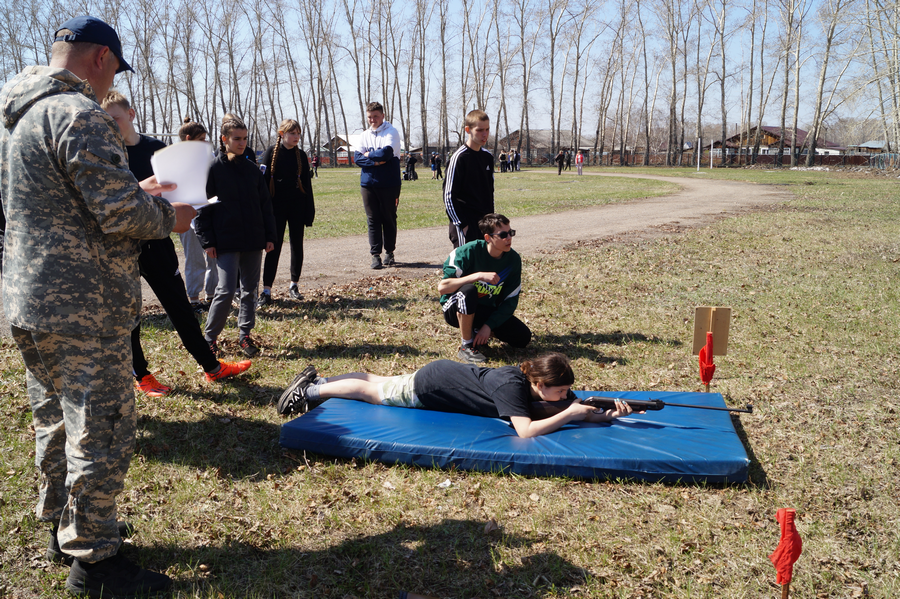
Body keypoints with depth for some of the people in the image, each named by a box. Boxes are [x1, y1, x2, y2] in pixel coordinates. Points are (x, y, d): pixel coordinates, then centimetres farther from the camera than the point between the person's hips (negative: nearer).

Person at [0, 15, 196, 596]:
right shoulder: (80, 116, -16)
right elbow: (119, 214, -22)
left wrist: (135, 191, 20)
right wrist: (169, 217, -3)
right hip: (84, 309, -10)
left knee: (56, 421, 20)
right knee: (101, 429, -1)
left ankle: (63, 527, 35)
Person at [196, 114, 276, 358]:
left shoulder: (252, 169, 9)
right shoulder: (213, 169, -4)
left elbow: (265, 203, 13)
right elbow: (203, 207, -4)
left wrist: (269, 235, 8)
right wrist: (208, 241, -9)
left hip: (254, 240, 5)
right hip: (226, 242, -5)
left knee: (250, 289, 9)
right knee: (226, 290, -9)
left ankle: (244, 335, 21)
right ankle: (210, 337, 7)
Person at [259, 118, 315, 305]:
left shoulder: (301, 155, 6)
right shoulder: (271, 153, -3)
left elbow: (307, 184, 8)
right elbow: (264, 181, -4)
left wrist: (309, 211, 4)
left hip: (297, 206, 3)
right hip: (277, 207, -3)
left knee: (297, 246, 8)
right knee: (274, 246, -5)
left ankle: (293, 285, 21)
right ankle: (266, 290, -2)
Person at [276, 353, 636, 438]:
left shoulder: (542, 384, -13)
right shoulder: (511, 385, -35)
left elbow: (583, 412, -9)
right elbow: (526, 431, -45)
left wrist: (609, 414, -27)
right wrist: (570, 413, -40)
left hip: (451, 374, 8)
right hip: (429, 386, -7)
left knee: (379, 384, 23)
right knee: (374, 391, 12)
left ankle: (317, 380, 38)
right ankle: (312, 389, 29)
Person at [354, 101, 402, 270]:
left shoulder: (391, 132, -3)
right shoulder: (365, 135, 12)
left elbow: (386, 153, -18)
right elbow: (357, 157, 1)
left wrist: (368, 155, -3)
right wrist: (375, 160, -14)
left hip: (389, 183, -4)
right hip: (368, 183, 4)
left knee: (389, 218, 5)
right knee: (372, 220, 2)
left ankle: (389, 252, 17)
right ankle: (375, 255, 4)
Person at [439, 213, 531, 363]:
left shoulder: (513, 259, -9)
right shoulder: (469, 252, -22)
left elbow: (511, 300, -5)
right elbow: (442, 287, -30)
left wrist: (488, 326, -16)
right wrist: (478, 276, -36)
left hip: (488, 311, 5)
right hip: (456, 310, -5)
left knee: (523, 338, -12)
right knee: (468, 290, -38)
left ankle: (476, 330, 12)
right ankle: (467, 346, -20)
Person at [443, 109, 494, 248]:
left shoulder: (488, 157, 11)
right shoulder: (459, 157, -10)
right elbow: (449, 196, -12)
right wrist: (461, 224, -15)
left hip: (485, 221, 7)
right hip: (466, 222, -7)